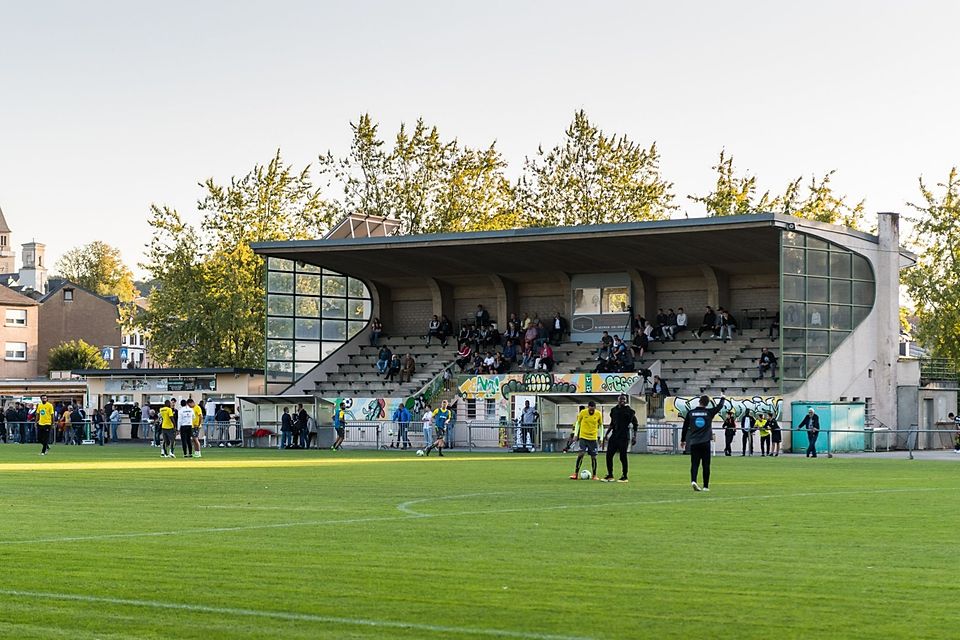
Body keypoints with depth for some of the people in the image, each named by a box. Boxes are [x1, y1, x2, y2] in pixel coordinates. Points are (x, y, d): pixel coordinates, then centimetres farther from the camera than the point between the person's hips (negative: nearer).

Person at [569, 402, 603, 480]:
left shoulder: (598, 414, -3)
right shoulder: (583, 412, -7)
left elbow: (600, 425, 11)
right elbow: (578, 422, 7)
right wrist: (576, 434, 5)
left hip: (593, 438, 2)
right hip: (583, 437, -1)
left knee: (593, 457, 2)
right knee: (581, 454, -14)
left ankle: (594, 475, 15)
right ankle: (576, 474, -8)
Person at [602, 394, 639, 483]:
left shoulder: (629, 410, -5)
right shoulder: (614, 410, 12)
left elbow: (635, 424, -3)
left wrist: (634, 437, -8)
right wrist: (607, 434, 18)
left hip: (623, 436, -6)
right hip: (614, 435, 6)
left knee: (623, 456, -4)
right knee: (609, 455, 2)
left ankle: (624, 477, 5)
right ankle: (610, 476, 11)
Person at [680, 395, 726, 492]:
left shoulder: (690, 413, 3)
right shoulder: (709, 413, -1)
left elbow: (685, 427, 9)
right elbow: (719, 406, 15)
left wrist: (683, 440, 21)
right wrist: (722, 399, 36)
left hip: (693, 443, 1)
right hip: (705, 443, -1)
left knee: (694, 464, 0)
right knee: (706, 465, 5)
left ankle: (693, 480, -23)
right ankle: (705, 486, 6)